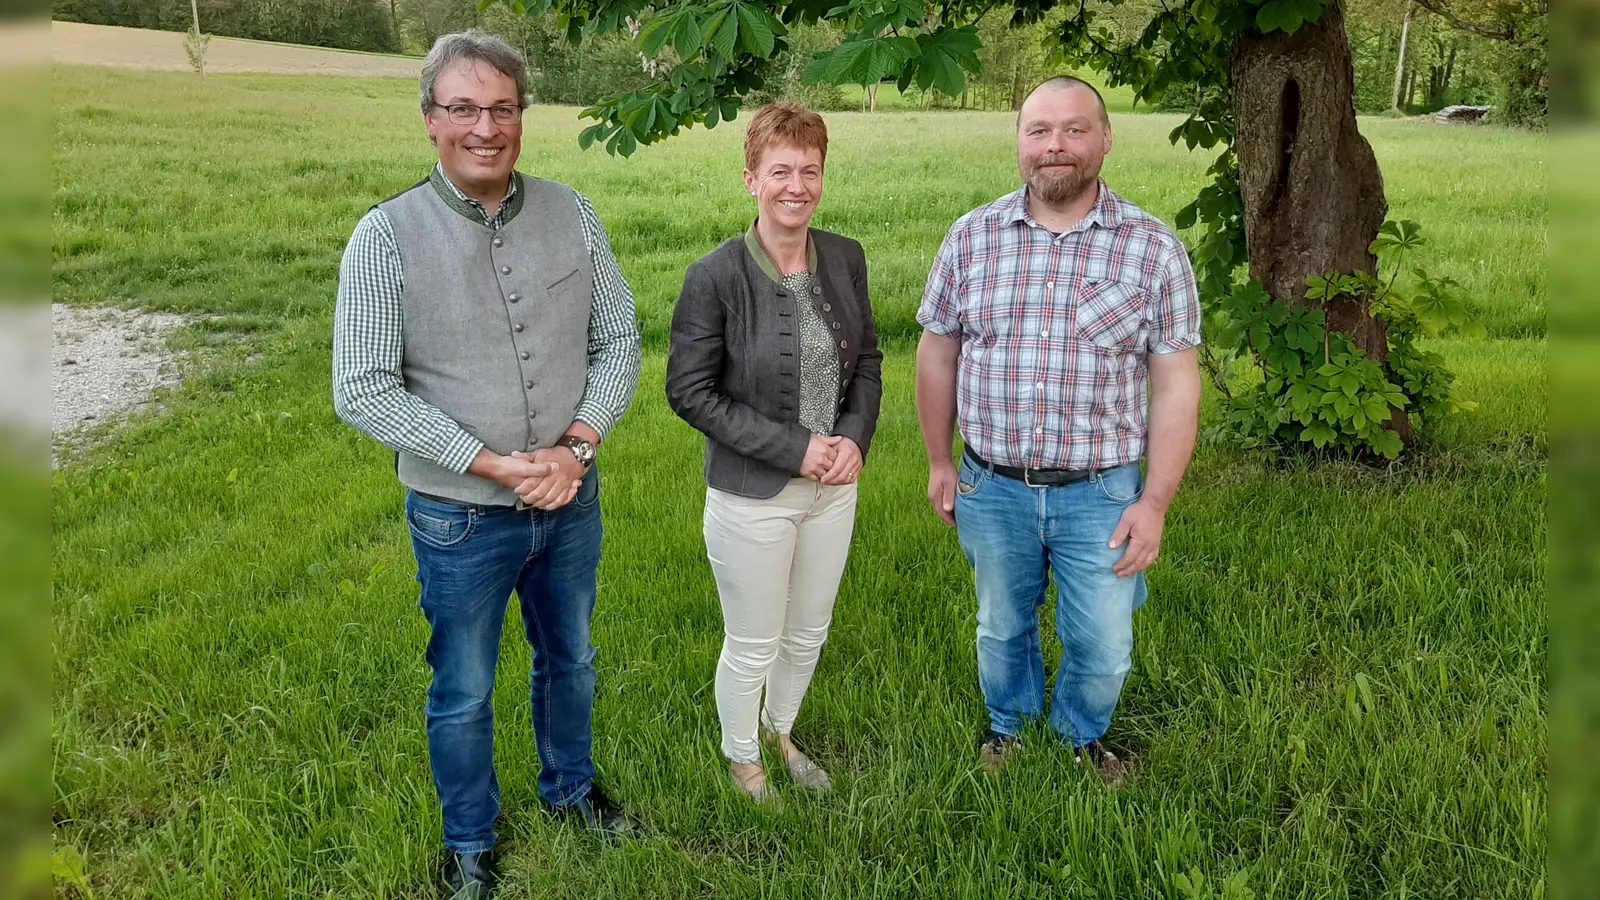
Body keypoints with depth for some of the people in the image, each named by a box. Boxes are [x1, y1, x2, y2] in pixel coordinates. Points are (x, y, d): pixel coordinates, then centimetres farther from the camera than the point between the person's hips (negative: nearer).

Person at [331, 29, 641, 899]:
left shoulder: (571, 215, -5)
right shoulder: (387, 237, -15)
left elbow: (619, 343, 0)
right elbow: (362, 390, -16)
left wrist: (578, 447, -15)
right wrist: (493, 465, -20)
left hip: (572, 504, 3)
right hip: (459, 520, -3)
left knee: (570, 658, 24)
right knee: (463, 693, 15)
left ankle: (570, 783, 51)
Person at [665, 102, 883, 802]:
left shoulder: (845, 258, -3)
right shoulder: (715, 277, -19)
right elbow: (690, 392, -16)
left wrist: (855, 438, -10)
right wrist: (795, 448, -19)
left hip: (834, 485, 5)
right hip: (752, 494, -5)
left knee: (808, 634, 22)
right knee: (752, 646, 12)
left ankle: (781, 733, 49)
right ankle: (742, 761, 40)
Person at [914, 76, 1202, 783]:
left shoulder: (1153, 249, -8)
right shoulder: (972, 238, -3)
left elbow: (1176, 386, -6)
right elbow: (937, 355, 6)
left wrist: (1155, 502, -9)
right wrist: (939, 462, 7)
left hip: (1101, 492, -1)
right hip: (991, 488, 1)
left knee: (1103, 648, 12)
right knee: (1003, 627, 21)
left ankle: (1083, 733, 43)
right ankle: (1008, 722, 50)